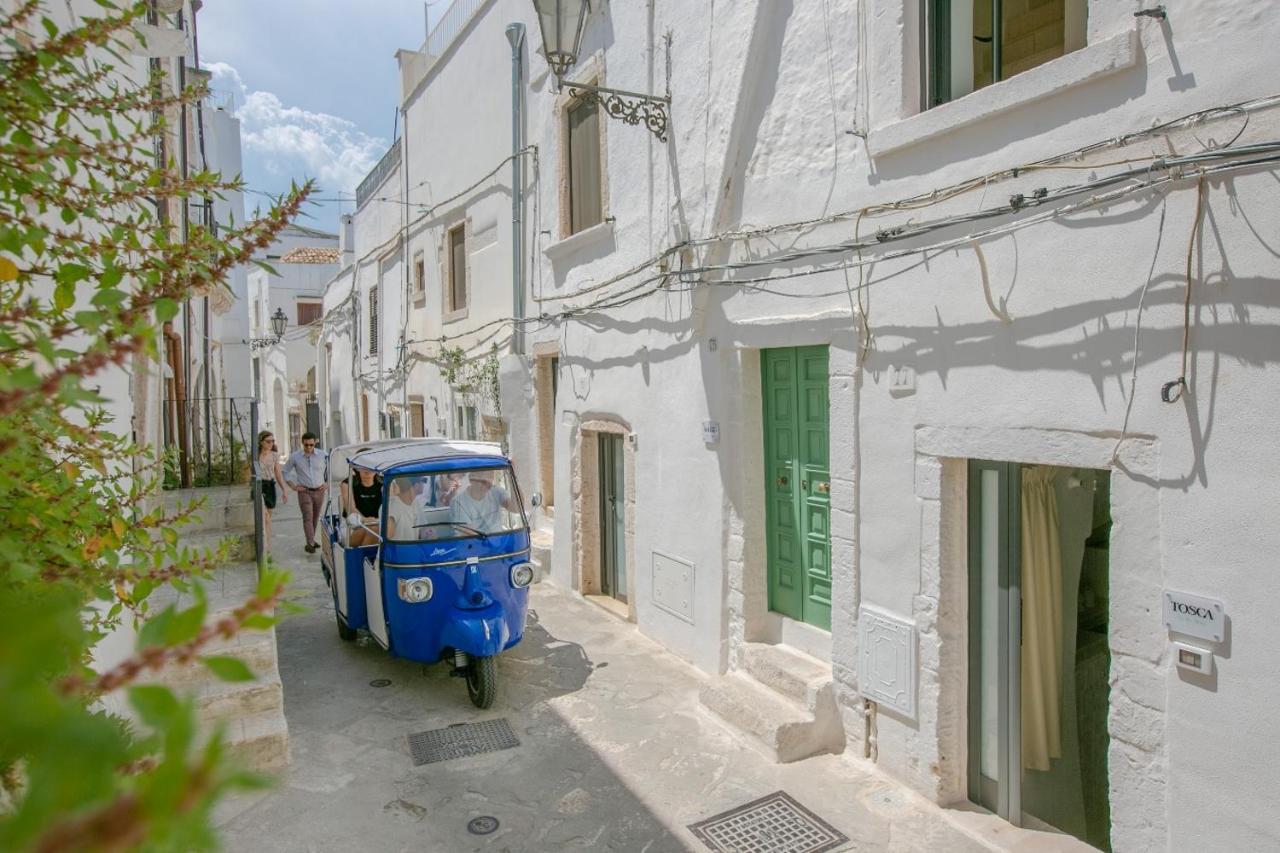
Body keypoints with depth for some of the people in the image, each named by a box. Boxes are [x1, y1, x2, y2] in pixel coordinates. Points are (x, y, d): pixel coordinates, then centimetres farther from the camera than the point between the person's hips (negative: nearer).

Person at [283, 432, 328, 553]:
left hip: (319, 491, 2)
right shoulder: (295, 456, -2)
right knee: (308, 517, -12)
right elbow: (286, 471, 9)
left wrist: (327, 483, 1)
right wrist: (293, 485, 1)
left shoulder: (323, 455, 0)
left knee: (315, 517, 10)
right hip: (304, 491, -2)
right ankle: (310, 543, -16)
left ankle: (312, 540, 25)